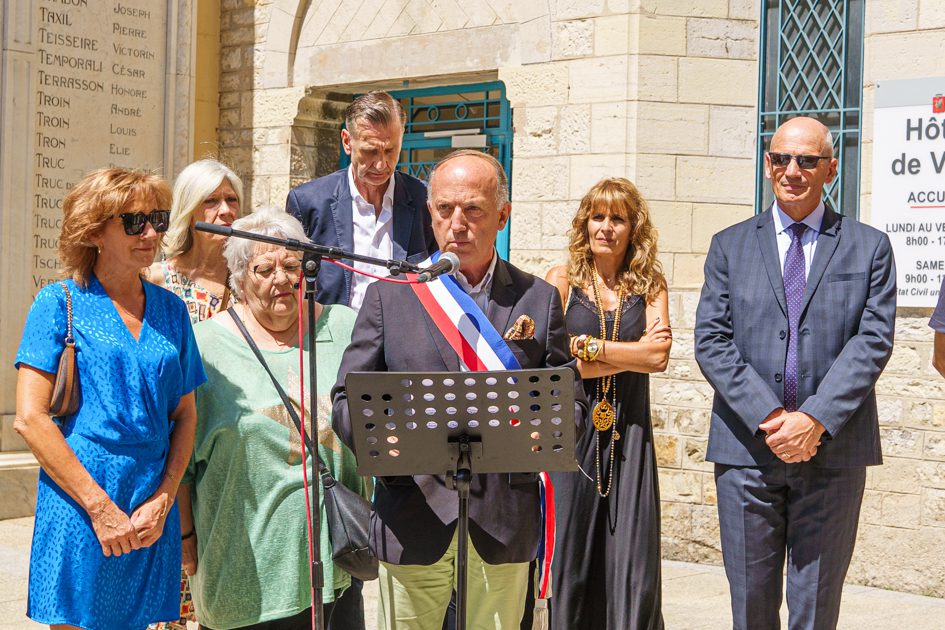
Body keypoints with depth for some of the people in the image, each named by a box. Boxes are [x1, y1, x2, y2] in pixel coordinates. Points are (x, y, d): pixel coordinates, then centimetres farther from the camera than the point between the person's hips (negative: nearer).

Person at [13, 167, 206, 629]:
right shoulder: (60, 304, -2)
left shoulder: (170, 310, 12)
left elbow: (186, 415, 13)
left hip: (152, 517, 4)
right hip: (77, 507, -4)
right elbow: (30, 418, -8)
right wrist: (101, 508, -13)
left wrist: (163, 500, -3)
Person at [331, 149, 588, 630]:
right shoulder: (389, 294, 6)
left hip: (504, 524, 1)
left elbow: (569, 402, 9)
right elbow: (348, 399, 4)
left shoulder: (539, 299, 9)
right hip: (413, 520, -1)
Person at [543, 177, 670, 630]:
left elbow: (659, 356, -7)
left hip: (629, 432, 1)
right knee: (571, 554, 1)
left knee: (633, 558, -1)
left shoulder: (649, 285, 7)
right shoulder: (562, 280, 3)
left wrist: (587, 346, -10)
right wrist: (632, 354, -11)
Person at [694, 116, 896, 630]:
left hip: (833, 451, -1)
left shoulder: (869, 248, 6)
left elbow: (873, 341, -4)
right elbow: (711, 341, 0)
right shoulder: (730, 246, 9)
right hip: (746, 449, 1)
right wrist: (768, 418, -13)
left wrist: (815, 420, -16)